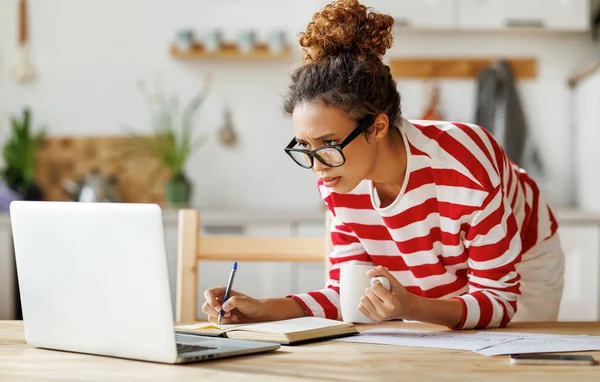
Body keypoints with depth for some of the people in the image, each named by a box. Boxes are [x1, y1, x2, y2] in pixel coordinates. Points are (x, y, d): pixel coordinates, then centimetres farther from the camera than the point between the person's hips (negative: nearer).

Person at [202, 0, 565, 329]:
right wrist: (262, 309, -27)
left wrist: (412, 309, -47)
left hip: (516, 277, -3)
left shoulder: (465, 166, -36)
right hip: (428, 296, 3)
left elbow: (499, 301, -29)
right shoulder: (337, 183, -21)